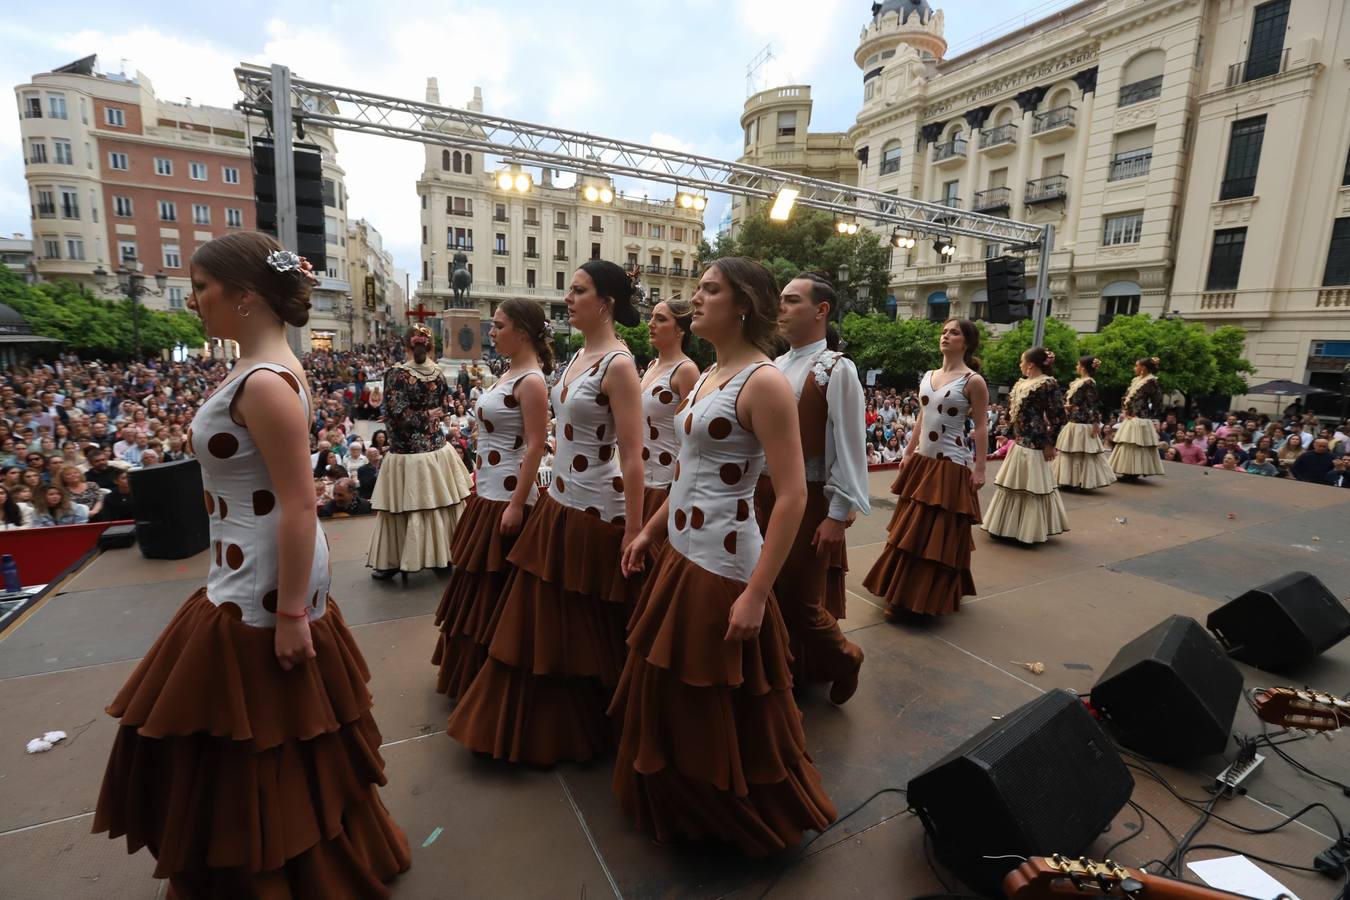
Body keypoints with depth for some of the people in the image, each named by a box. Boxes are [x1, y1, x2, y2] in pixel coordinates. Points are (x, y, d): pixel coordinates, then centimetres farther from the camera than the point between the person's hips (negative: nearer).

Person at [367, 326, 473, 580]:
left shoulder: (397, 374, -12)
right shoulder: (439, 373, 2)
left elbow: (396, 415, -17)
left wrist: (423, 416, -4)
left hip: (407, 452, -5)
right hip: (437, 449, 5)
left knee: (403, 510, 6)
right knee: (441, 506, 14)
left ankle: (396, 561, 18)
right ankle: (443, 554, 26)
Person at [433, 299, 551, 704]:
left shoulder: (531, 381, -16)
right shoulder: (507, 375, 12)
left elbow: (535, 447, -20)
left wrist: (517, 504, -23)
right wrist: (481, 492, 19)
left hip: (507, 499, -10)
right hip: (487, 495, 10)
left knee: (495, 591, 3)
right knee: (477, 586, 19)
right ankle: (471, 672, 37)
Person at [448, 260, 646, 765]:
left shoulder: (618, 365, -16)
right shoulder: (578, 357, 10)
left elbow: (632, 455, -19)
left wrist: (633, 531, -20)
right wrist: (552, 496, 17)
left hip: (596, 515, -9)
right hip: (559, 505, 9)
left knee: (591, 634, 9)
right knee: (545, 624, 18)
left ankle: (592, 732, 33)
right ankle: (548, 725, 39)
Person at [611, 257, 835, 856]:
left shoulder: (764, 381, -17)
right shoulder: (709, 376, 10)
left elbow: (792, 496, -21)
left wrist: (756, 595, -22)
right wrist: (650, 532, 18)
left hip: (722, 567, -9)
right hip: (679, 556, 9)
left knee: (722, 711, 9)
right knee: (669, 695, 22)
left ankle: (744, 823, 38)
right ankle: (679, 806, 47)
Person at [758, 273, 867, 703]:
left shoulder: (836, 370, -12)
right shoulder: (774, 367, 8)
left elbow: (848, 447, -14)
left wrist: (838, 514, -15)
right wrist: (755, 489, 12)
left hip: (808, 499, -7)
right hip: (765, 493, 7)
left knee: (800, 599, 4)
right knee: (769, 593, 16)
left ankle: (844, 659, 33)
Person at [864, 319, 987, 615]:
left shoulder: (973, 381, -9)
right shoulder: (928, 376, 10)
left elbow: (981, 428, -11)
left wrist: (979, 468, -15)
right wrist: (908, 454, 14)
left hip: (951, 466, -7)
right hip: (922, 462, 7)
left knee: (940, 535, 1)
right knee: (910, 532, 12)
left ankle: (930, 599, 13)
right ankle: (904, 593, 25)